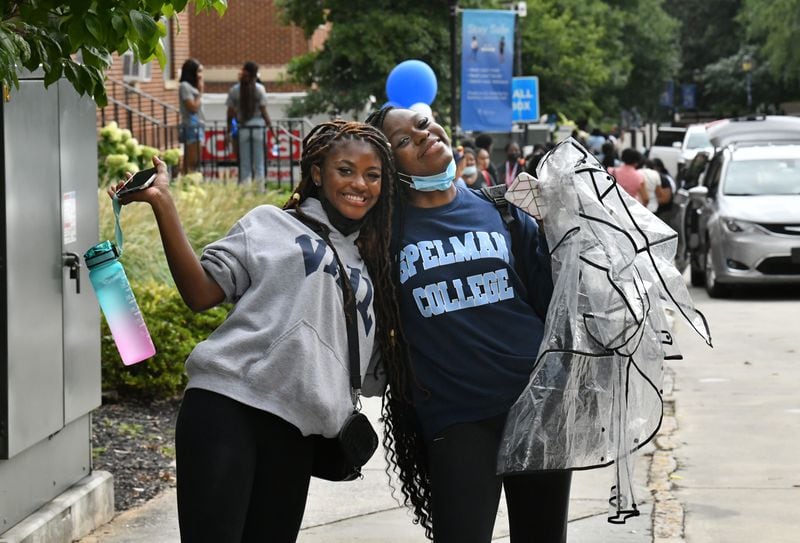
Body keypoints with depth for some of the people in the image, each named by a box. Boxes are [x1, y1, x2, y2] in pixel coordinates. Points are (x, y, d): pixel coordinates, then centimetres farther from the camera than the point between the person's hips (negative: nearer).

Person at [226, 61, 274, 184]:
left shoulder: (234, 90, 1)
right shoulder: (259, 89, -4)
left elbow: (230, 113, 1)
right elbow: (263, 111, -6)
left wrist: (228, 130, 10)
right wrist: (270, 126, 3)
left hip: (242, 129, 1)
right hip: (258, 127, -1)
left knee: (245, 165, 6)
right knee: (259, 164, 5)